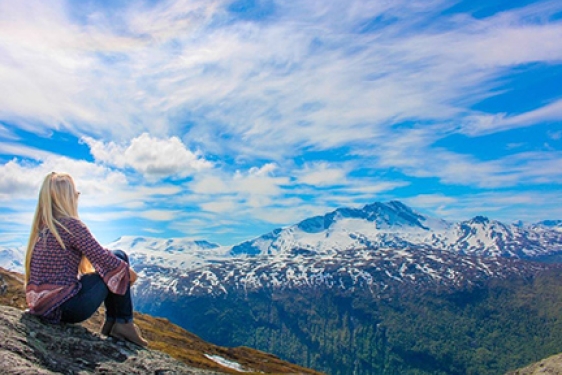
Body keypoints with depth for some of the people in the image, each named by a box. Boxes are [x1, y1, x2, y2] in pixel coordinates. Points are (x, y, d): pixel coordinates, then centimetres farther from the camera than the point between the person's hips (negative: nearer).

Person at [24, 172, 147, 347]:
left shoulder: (42, 227, 9)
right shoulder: (71, 224, -16)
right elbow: (102, 257, -14)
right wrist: (128, 270, 4)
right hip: (65, 308, -8)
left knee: (113, 260, 16)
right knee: (119, 257, 1)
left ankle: (111, 322, 18)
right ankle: (124, 323, 5)